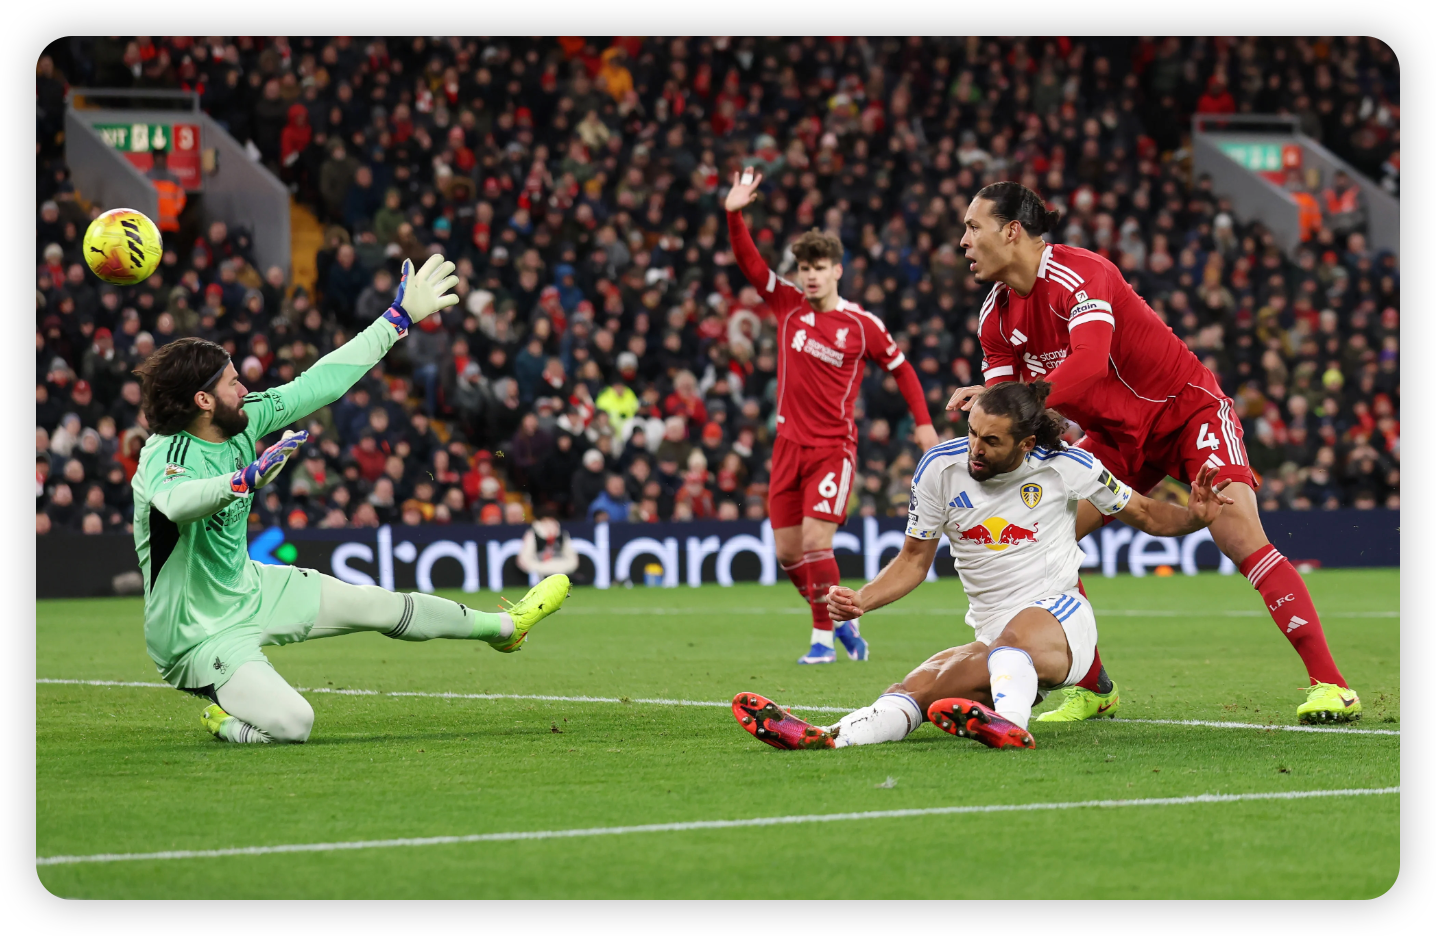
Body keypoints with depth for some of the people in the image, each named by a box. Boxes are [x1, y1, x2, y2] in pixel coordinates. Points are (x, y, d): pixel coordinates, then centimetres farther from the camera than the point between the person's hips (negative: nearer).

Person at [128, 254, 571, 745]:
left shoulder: (242, 422, -5)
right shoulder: (165, 456, -29)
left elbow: (319, 384, 4)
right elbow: (177, 502, -53)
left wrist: (399, 319, 7)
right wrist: (248, 478, -71)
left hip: (252, 591, 9)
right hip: (202, 636, -9)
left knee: (379, 605, 18)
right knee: (292, 723, -27)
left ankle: (503, 626, 41)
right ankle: (225, 719, 7)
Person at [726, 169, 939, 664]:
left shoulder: (862, 324, -4)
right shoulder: (787, 304, 4)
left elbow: (899, 366, 8)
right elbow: (749, 261, -4)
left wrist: (923, 421, 3)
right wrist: (734, 215, -19)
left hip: (834, 446, -4)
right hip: (790, 443, 4)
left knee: (816, 541, -16)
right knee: (787, 551, 3)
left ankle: (823, 637, -4)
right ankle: (840, 619, 24)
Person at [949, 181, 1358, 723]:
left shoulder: (1079, 275, -27)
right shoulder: (996, 316, -2)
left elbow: (1087, 365, -42)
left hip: (1188, 409, -8)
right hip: (1116, 433, 8)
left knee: (1242, 540, -22)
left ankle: (1329, 685, -21)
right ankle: (1092, 688, 6)